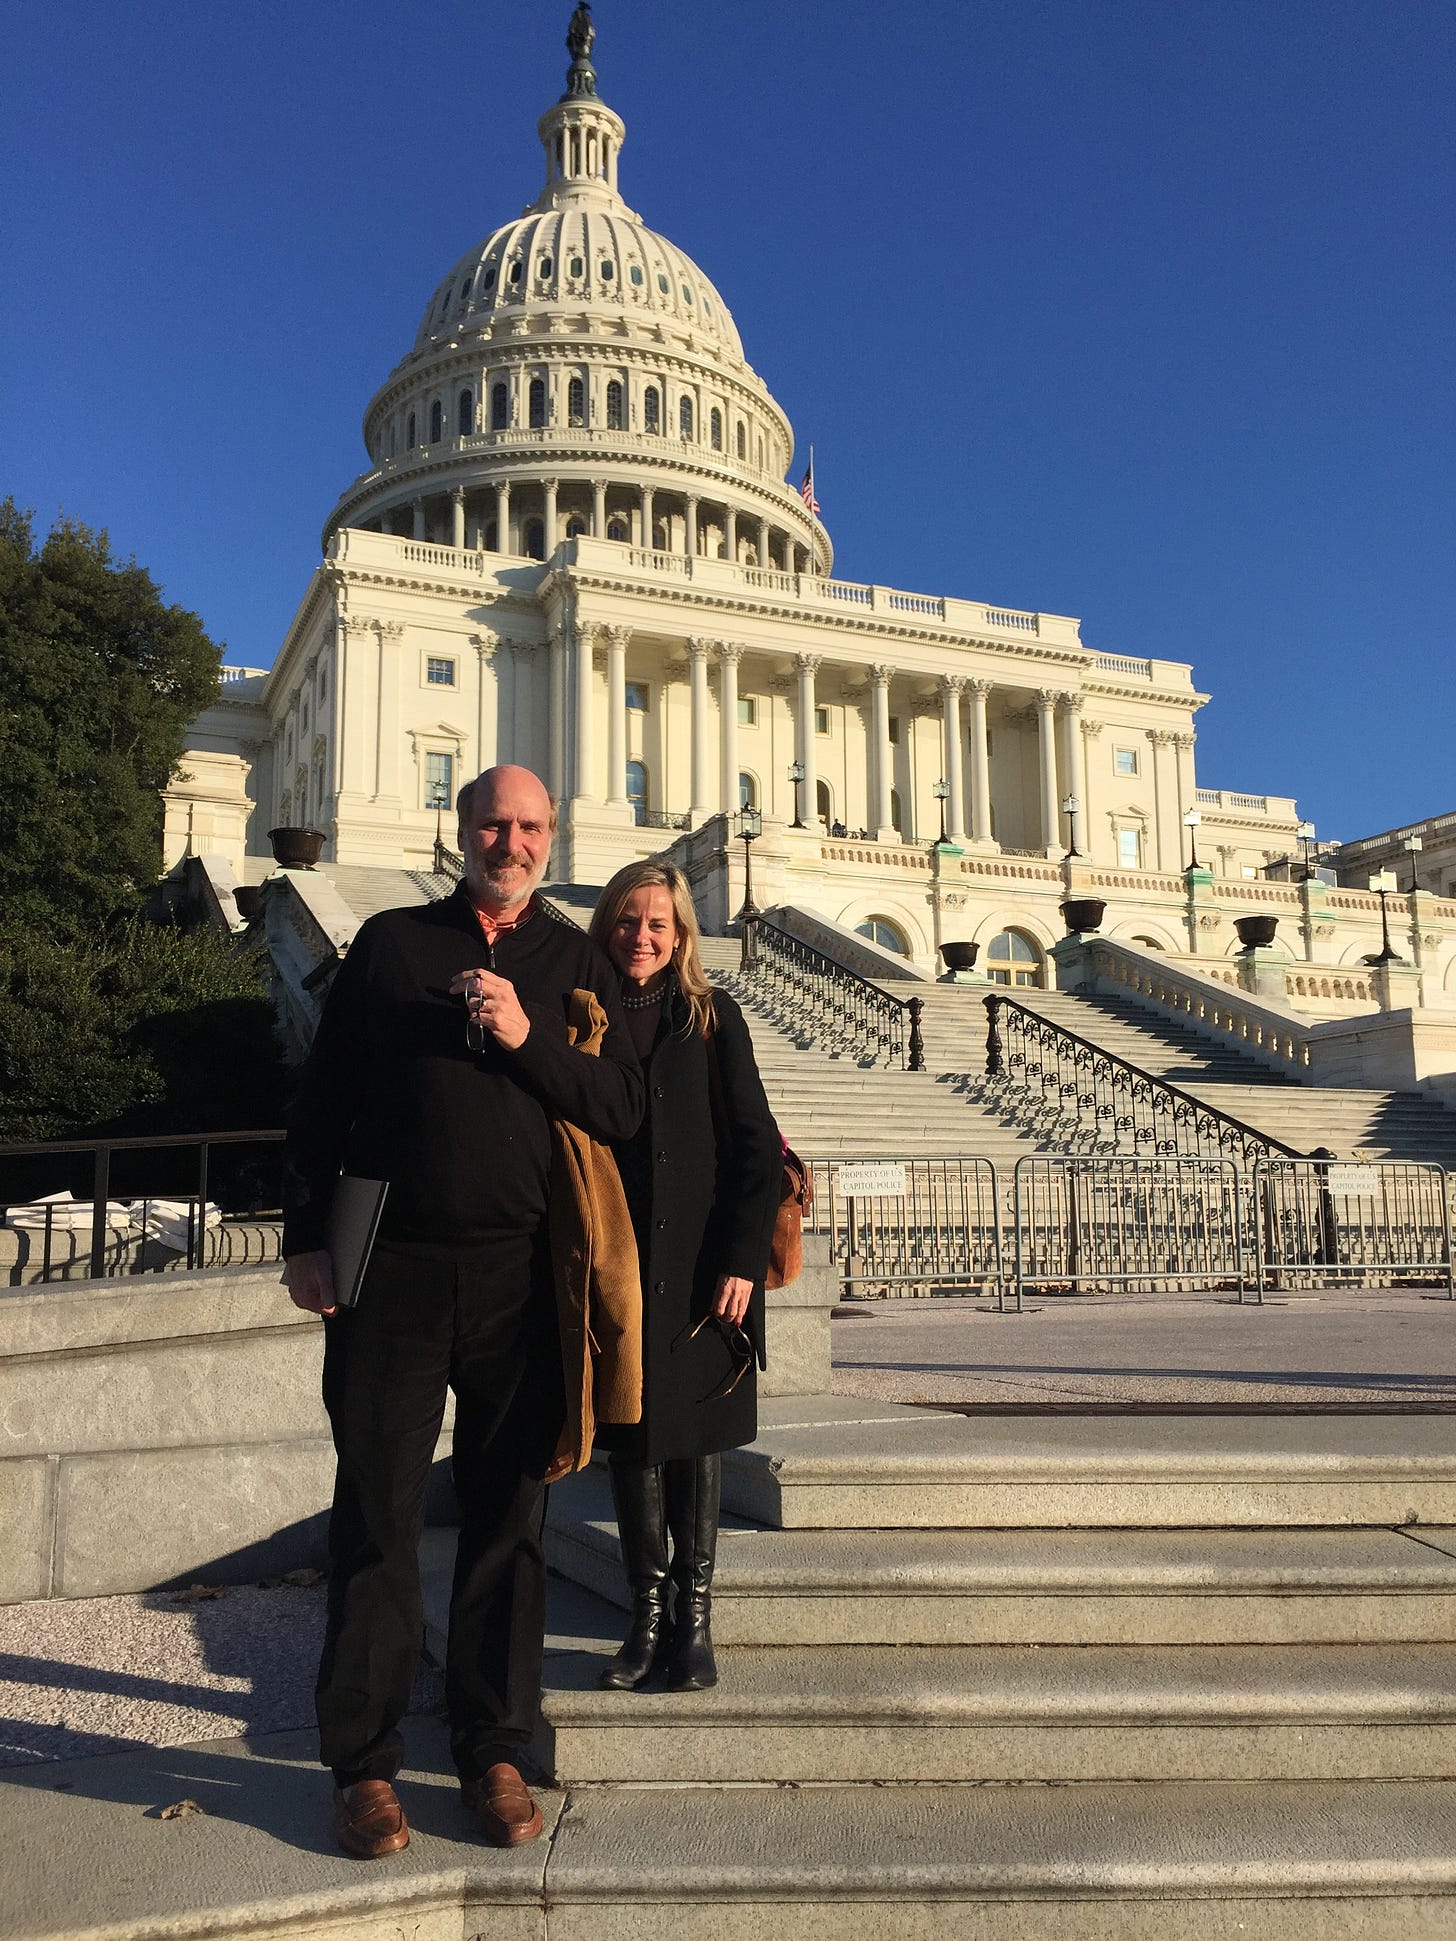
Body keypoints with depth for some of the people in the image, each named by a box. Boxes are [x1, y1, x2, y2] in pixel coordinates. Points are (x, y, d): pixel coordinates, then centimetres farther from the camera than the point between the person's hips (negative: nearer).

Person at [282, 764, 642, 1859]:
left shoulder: (574, 961, 8)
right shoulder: (390, 942, 8)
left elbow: (622, 1111, 0)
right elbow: (322, 1099, 7)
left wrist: (529, 1039, -14)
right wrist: (306, 1238, 2)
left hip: (520, 1275, 1)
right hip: (392, 1269, 0)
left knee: (509, 1519, 9)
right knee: (377, 1514, 6)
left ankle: (495, 1751, 24)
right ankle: (366, 1761, 20)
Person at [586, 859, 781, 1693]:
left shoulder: (711, 1017, -1)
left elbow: (756, 1147, -3)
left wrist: (742, 1261, -11)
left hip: (699, 1270, -2)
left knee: (695, 1441, 6)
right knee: (631, 1438, 8)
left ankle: (695, 1620, 17)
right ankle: (648, 1617, 21)